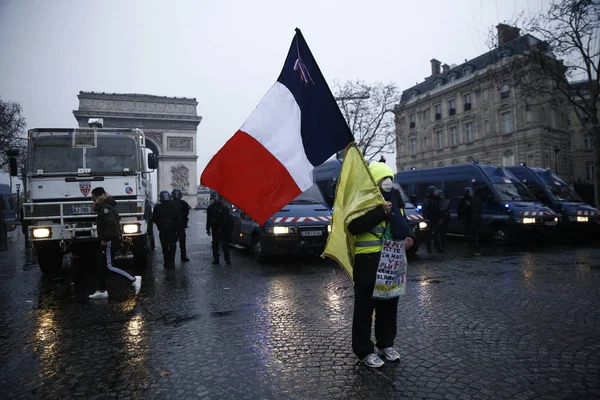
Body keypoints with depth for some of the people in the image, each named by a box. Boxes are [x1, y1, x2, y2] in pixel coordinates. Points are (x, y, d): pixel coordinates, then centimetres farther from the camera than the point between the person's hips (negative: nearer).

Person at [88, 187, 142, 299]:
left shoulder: (105, 207, -14)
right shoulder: (107, 206, 18)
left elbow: (111, 223, -27)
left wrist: (105, 239, -24)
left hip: (110, 241, -11)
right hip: (111, 240, 11)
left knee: (109, 266, -12)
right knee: (99, 264, 13)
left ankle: (134, 279, -14)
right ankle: (102, 291, 18)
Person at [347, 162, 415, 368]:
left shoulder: (395, 199, 13)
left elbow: (402, 222, 22)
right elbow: (353, 227, -23)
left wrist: (409, 236, 0)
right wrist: (380, 212, -25)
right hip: (368, 261, -7)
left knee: (389, 304, 17)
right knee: (365, 307, 2)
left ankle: (386, 344, 32)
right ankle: (364, 350, 14)